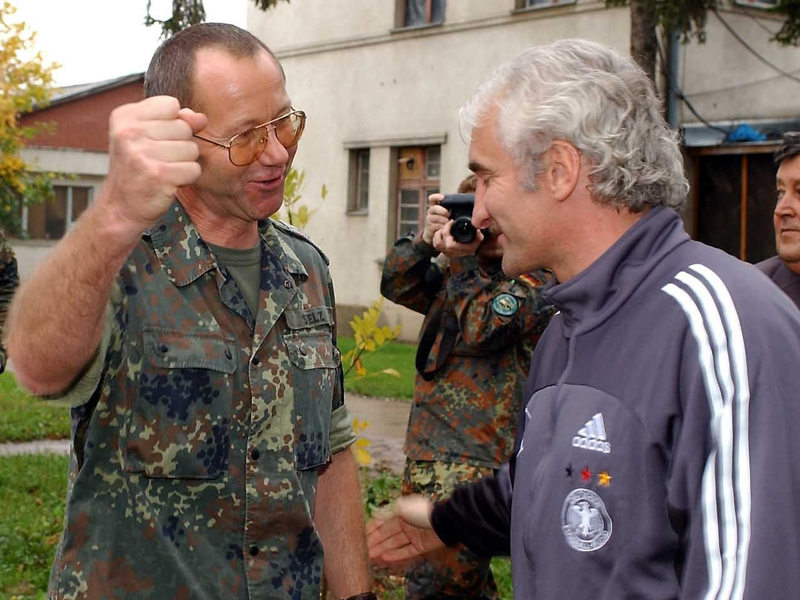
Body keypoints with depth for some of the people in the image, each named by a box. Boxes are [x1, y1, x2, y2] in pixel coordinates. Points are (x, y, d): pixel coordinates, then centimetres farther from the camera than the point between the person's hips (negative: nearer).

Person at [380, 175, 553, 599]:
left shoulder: (536, 280, -5)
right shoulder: (470, 270, 17)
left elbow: (483, 329, -18)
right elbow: (398, 287, 9)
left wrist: (460, 263, -11)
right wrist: (426, 240, -6)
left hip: (476, 463, -8)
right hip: (425, 452, 8)